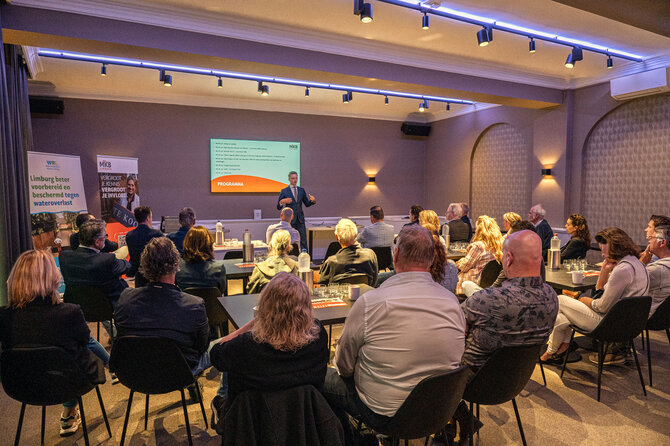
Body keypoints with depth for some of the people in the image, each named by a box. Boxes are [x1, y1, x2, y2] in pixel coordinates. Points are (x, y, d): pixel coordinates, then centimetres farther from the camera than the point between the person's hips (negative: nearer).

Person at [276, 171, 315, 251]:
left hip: (300, 219, 3)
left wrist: (312, 200, -7)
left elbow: (307, 204, 15)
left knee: (303, 240, -2)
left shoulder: (301, 190, 10)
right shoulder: (284, 191, -1)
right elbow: (278, 207, -3)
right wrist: (282, 201, -24)